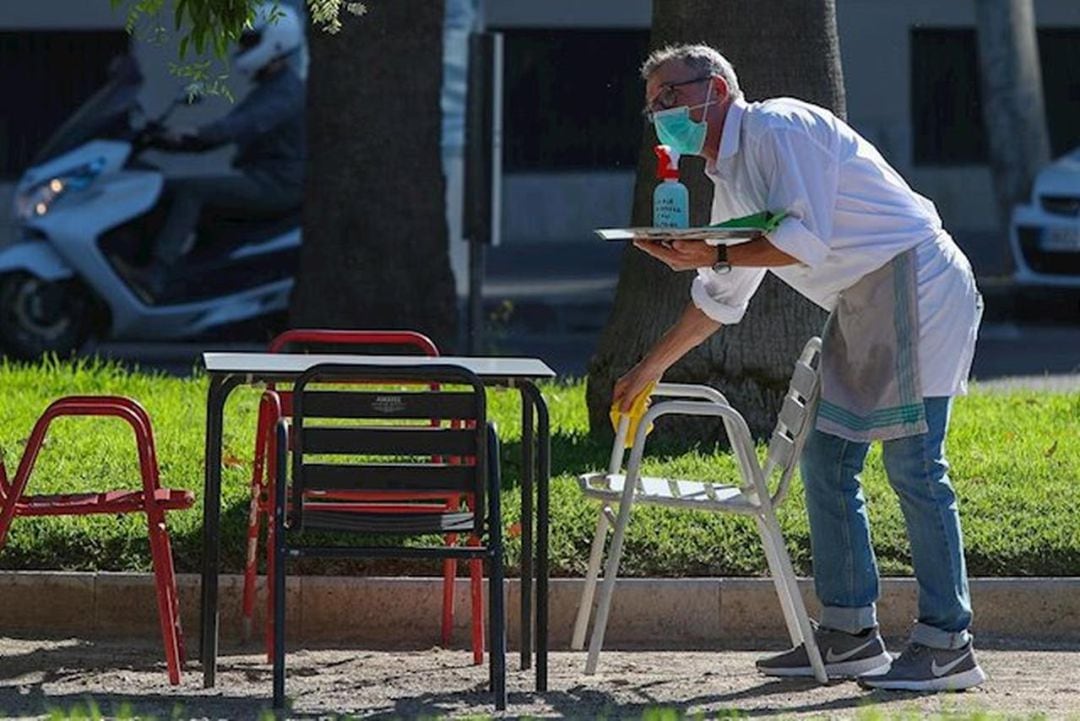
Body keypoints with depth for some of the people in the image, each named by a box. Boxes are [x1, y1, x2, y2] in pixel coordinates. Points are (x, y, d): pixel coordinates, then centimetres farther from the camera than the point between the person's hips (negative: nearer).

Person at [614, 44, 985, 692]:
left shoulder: (778, 130, -11)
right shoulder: (729, 177, 19)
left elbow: (806, 242, -21)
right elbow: (719, 300, 29)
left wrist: (712, 254, -14)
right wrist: (649, 369, 32)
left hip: (915, 284, -10)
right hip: (862, 307, 10)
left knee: (913, 465, -12)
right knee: (826, 463, 9)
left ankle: (948, 646, -11)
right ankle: (849, 633, 15)